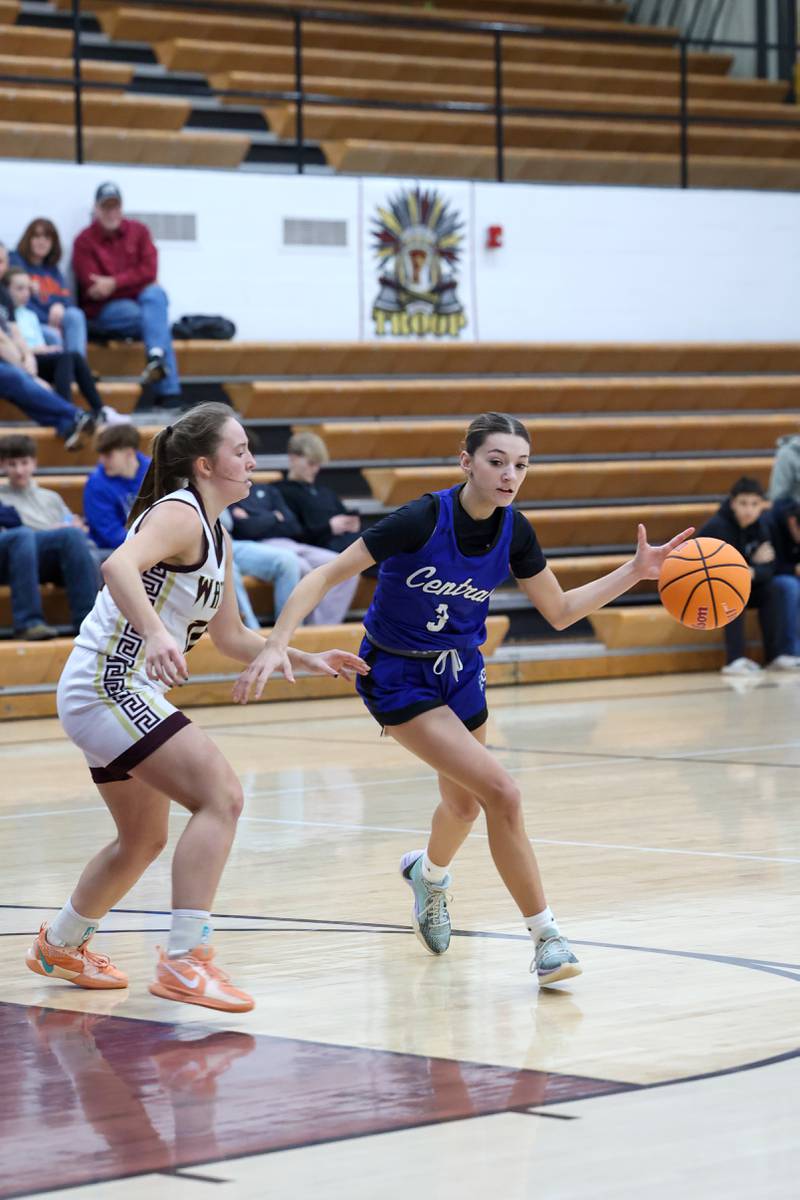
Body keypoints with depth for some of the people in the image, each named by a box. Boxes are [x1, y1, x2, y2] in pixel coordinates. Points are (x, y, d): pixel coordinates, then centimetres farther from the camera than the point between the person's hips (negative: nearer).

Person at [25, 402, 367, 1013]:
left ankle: (59, 945, 43)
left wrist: (307, 660, 19)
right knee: (221, 796, -21)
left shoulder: (216, 535, 16)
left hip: (128, 694, 11)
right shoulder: (179, 514, -14)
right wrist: (156, 633, -48)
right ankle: (184, 962, -24)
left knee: (144, 840, 23)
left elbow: (231, 636, 26)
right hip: (107, 684, -11)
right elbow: (119, 565, -35)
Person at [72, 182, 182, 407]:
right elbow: (93, 288, -10)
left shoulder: (138, 231, 8)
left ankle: (156, 356, -48)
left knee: (155, 294, -32)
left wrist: (114, 283, -16)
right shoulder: (84, 242, -2)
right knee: (158, 319, -30)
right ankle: (169, 388, -40)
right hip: (104, 311, -3)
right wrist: (131, 280, -13)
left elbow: (149, 272, -3)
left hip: (143, 299, 3)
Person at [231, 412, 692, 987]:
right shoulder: (423, 519, -27)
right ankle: (546, 935, -9)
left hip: (460, 669, 6)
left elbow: (560, 612, 2)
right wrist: (277, 644, -34)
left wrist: (636, 571, -9)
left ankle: (430, 875, 59)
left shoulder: (513, 530, -10)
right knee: (501, 791, -20)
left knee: (464, 803, 24)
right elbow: (327, 575, -24)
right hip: (398, 676, -6)